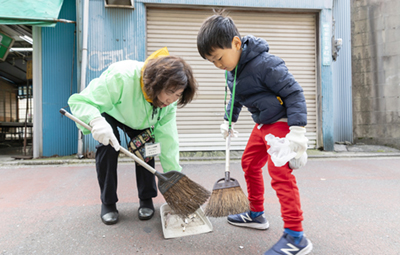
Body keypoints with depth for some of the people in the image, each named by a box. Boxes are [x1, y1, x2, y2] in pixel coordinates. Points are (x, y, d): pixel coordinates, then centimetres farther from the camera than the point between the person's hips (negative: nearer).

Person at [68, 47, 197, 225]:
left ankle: (146, 199, 2)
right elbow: (80, 101, -39)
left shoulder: (169, 102, -27)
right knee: (108, 145, -24)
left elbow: (167, 140, -23)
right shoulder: (121, 77, -44)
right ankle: (107, 203, -5)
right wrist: (95, 120, -62)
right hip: (106, 112, -3)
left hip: (139, 119, 3)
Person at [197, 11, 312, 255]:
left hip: (282, 122, -10)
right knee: (250, 163, 16)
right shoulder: (232, 69, 4)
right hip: (263, 124, 10)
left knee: (280, 173, -15)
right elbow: (236, 97, 21)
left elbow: (294, 92, -22)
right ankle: (256, 214, 33)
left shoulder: (265, 63, -24)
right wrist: (229, 121, 25)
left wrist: (297, 130, -26)